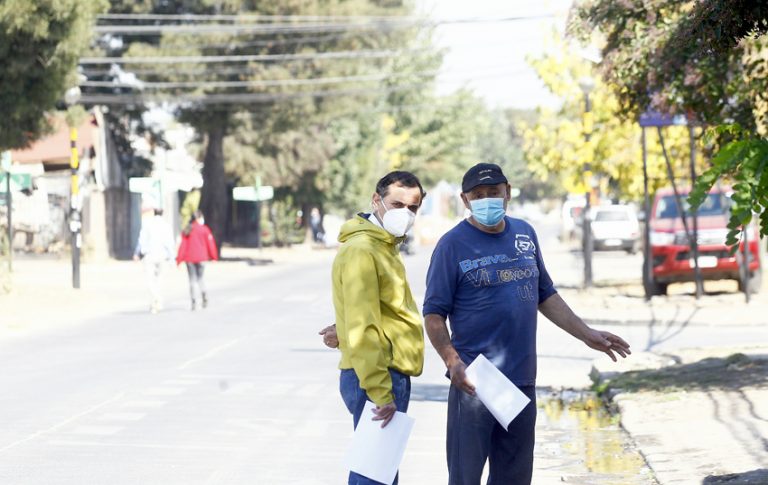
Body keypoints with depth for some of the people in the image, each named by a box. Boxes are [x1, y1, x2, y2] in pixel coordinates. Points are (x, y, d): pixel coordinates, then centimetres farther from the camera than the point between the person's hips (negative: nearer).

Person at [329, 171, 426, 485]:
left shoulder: (385, 246, 17)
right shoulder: (361, 250, -15)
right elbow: (362, 330, -21)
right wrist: (380, 393, -24)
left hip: (392, 376, 10)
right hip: (376, 378, -10)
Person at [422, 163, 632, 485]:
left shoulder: (525, 234, 11)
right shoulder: (453, 244, -6)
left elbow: (545, 295, 20)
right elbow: (434, 314, -7)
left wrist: (586, 334, 15)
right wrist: (452, 361, -21)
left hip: (522, 380, 5)